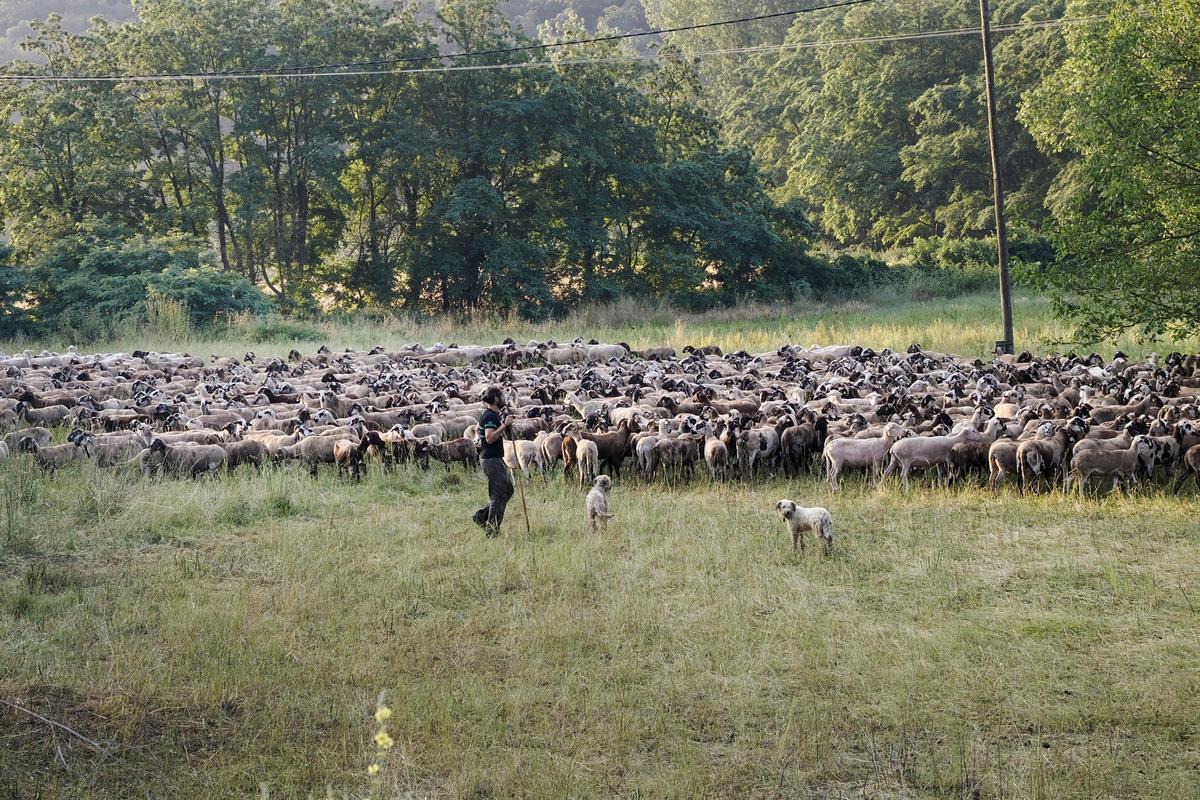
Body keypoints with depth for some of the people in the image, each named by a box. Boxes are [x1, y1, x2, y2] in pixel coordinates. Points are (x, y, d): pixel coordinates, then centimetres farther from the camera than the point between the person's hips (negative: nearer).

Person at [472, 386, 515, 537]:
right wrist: (504, 425, -24)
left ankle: (482, 516, 19)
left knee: (508, 489, 16)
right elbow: (490, 438, -26)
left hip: (496, 458, 10)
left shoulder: (494, 415, 15)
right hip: (491, 459, -10)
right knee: (498, 495, -5)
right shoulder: (490, 416, -16)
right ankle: (492, 530, 1)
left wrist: (506, 425, 12)